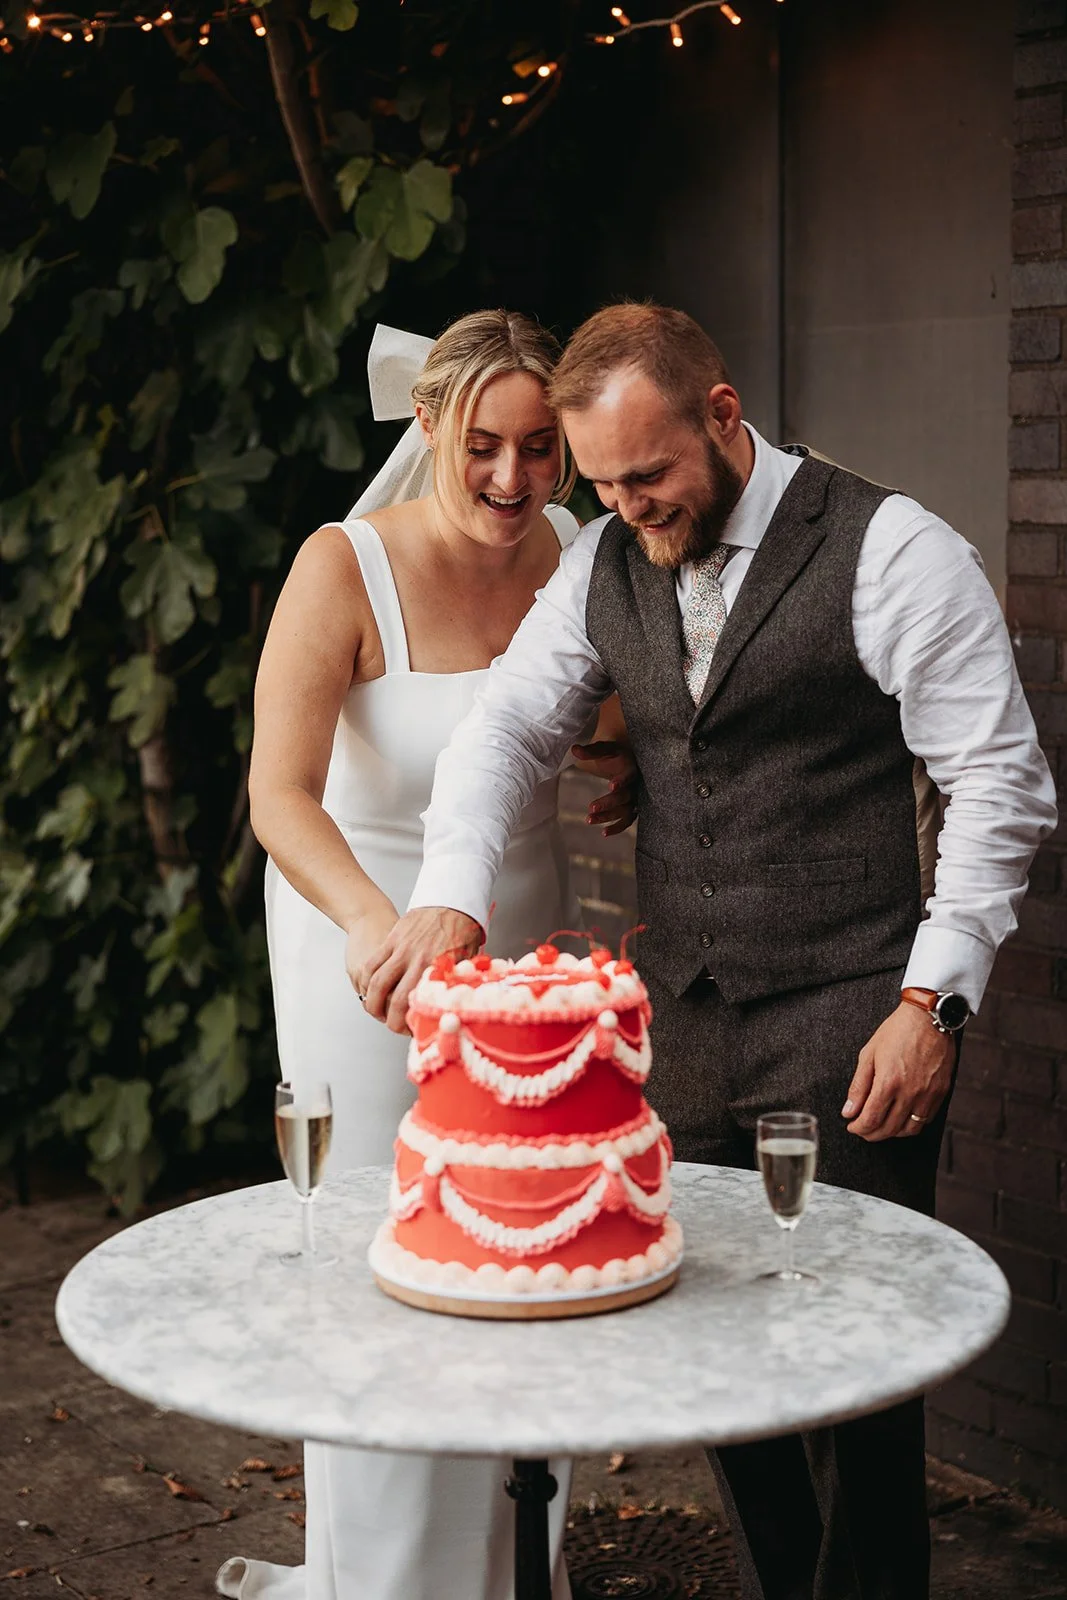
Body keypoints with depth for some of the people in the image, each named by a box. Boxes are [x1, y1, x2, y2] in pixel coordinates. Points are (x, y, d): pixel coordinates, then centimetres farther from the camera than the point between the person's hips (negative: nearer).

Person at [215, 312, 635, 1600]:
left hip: (524, 926, 5)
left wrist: (641, 767, -9)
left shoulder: (569, 553, -4)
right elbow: (279, 792, -29)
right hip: (368, 936, -4)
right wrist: (373, 919, -47)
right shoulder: (346, 567, -19)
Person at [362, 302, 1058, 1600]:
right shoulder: (604, 566, 9)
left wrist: (935, 998, -11)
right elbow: (508, 721, 9)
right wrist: (449, 894, -10)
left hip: (848, 1029, -5)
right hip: (680, 1025, 5)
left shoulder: (888, 549, -8)